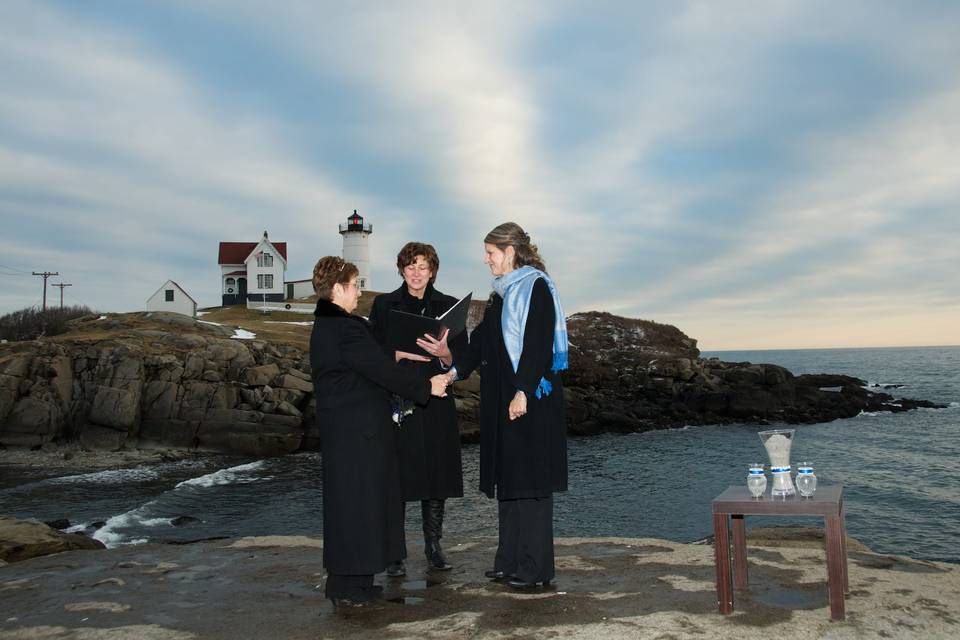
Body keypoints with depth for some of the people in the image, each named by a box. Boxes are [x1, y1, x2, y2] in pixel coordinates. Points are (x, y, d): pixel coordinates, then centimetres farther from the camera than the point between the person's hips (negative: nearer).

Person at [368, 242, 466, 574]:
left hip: (436, 403, 2)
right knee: (397, 478, -2)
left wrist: (445, 355, -14)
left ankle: (434, 547, 18)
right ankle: (394, 552, 7)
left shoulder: (449, 306, 10)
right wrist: (402, 353, -14)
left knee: (437, 475, 4)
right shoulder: (384, 305, 7)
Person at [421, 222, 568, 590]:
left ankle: (536, 567, 5)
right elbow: (482, 341, 18)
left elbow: (538, 344, -18)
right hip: (501, 398, 9)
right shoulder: (501, 294, 17)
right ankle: (510, 560, 21)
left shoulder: (536, 287, -9)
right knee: (508, 477, 12)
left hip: (530, 397, -9)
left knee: (529, 479, -4)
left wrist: (523, 391, -24)